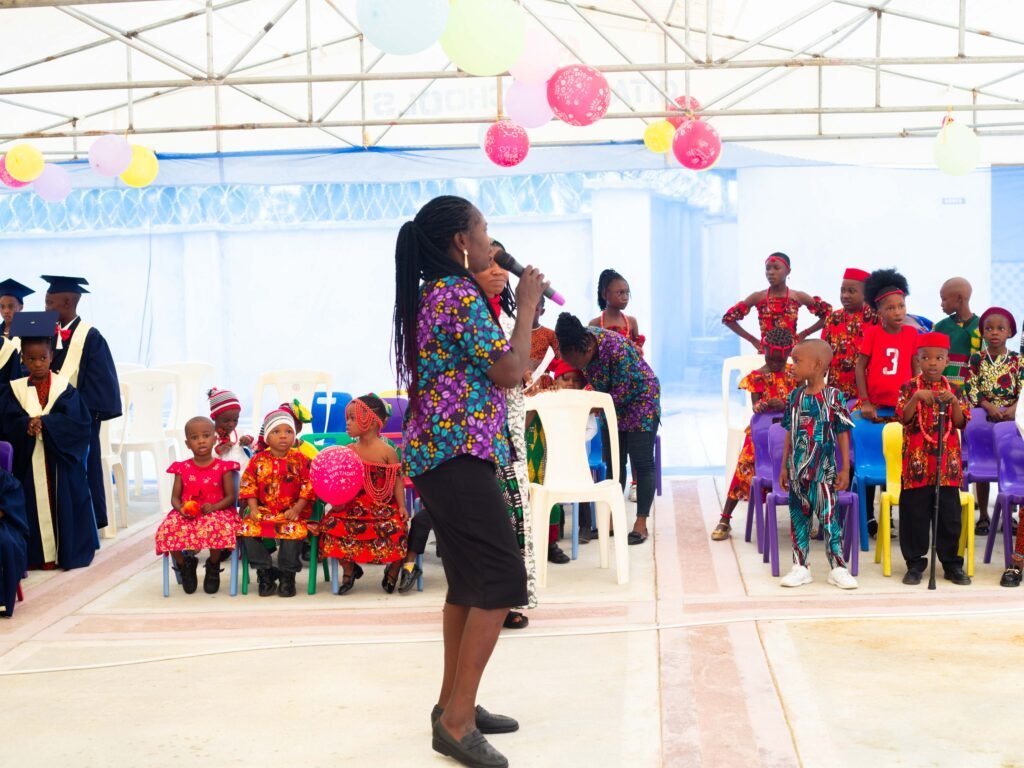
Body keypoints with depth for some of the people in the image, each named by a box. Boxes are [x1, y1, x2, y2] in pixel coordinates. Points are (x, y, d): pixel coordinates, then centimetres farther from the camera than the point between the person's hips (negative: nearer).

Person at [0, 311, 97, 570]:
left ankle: (66, 552, 13)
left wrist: (45, 422, -19)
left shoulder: (65, 388, 0)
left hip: (60, 461, -1)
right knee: (35, 506, 1)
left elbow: (79, 422, -9)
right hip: (28, 463, 1)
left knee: (62, 505, 3)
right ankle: (39, 555, 9)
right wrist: (26, 424, -23)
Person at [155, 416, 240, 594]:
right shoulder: (182, 469, 10)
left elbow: (230, 497, 1)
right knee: (167, 531, -29)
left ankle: (213, 568, -6)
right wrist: (181, 509, -13)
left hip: (216, 512, -2)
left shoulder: (223, 467, 4)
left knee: (218, 528, -39)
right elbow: (175, 497, 10)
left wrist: (214, 507, -18)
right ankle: (185, 566, 3)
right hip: (187, 514, 3)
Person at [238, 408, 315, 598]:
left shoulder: (300, 459, 0)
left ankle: (287, 575, -11)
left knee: (294, 530, -32)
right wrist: (253, 509, -7)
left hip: (291, 513, -2)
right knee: (246, 529, -21)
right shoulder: (258, 460, 5)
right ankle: (265, 572, -5)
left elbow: (308, 487, -2)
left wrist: (296, 509, -11)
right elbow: (248, 486, 5)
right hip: (264, 511, 3)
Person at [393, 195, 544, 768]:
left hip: (439, 452, 11)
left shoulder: (429, 294, 16)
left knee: (469, 579, 15)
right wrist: (527, 307, -3)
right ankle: (457, 721, -10)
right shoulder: (460, 293, -14)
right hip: (460, 452, -11)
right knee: (504, 579, -11)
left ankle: (454, 705, 22)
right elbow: (509, 372, -14)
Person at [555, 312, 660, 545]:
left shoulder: (617, 348, -34)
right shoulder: (579, 342, -16)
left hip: (640, 397, -7)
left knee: (642, 462, -7)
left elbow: (621, 393, -27)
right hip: (612, 402, 7)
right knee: (613, 462, 6)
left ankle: (641, 523, -5)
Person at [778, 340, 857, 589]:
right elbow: (790, 434, 10)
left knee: (830, 517, 0)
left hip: (824, 470, -4)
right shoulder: (794, 397, 5)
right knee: (798, 516, 9)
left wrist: (845, 469, -5)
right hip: (797, 469, 4)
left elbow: (843, 434, -4)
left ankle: (837, 568, 9)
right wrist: (784, 466, 9)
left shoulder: (834, 396, -8)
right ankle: (800, 567, 17)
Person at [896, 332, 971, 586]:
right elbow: (904, 418, -10)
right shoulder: (910, 387, 0)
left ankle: (952, 563, 17)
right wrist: (916, 398, -24)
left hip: (947, 463, 2)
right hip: (917, 462, -2)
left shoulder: (954, 389, 6)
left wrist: (954, 402, -16)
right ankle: (915, 563, 12)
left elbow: (961, 423, 0)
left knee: (949, 514, 7)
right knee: (914, 514, 2)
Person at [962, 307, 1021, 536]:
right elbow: (971, 388, -8)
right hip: (982, 417, 0)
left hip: (1010, 417, 0)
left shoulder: (1017, 360, 0)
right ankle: (983, 515, 13)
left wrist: (1013, 408, -23)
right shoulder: (976, 359, 0)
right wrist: (989, 406, -20)